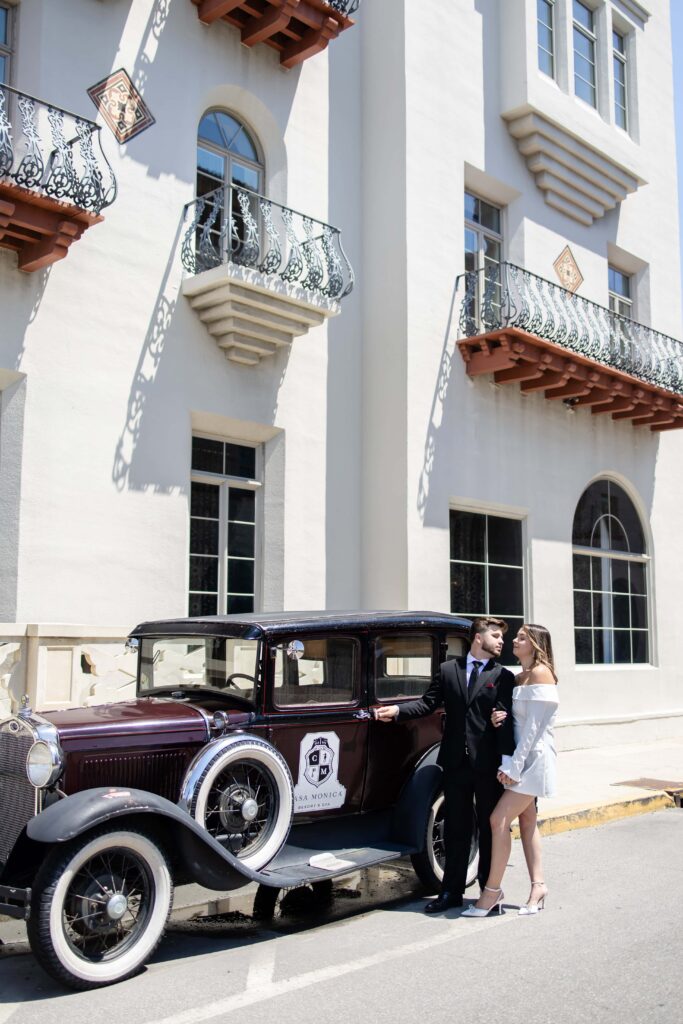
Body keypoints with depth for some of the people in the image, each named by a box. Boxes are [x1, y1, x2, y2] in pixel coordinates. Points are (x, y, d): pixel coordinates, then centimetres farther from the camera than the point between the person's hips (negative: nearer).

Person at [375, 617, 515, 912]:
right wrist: (397, 710, -12)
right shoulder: (448, 670, 8)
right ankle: (452, 891, 22)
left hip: (488, 765, -2)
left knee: (490, 829, 8)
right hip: (456, 762, 2)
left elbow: (506, 721, -8)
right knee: (455, 829, 11)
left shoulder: (502, 676, 1)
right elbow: (427, 703, 5)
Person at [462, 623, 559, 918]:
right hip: (520, 758, 9)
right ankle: (538, 886, 17)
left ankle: (492, 891, -3)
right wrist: (498, 719, -6)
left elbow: (534, 726, -17)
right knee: (526, 820, 10)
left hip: (533, 757, -9)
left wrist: (514, 766, -17)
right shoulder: (519, 677, 12)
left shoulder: (540, 673, -13)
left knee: (499, 819, -11)